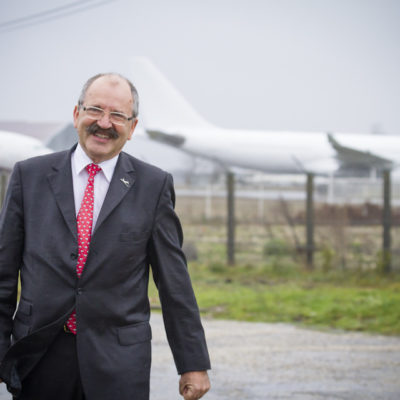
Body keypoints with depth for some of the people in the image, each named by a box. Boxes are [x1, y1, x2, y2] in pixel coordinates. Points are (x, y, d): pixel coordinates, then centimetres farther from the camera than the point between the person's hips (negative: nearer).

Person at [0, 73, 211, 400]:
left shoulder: (154, 186, 3)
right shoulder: (30, 175, 6)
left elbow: (174, 279, 4)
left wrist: (193, 364, 2)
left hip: (119, 364, -1)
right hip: (38, 356, 1)